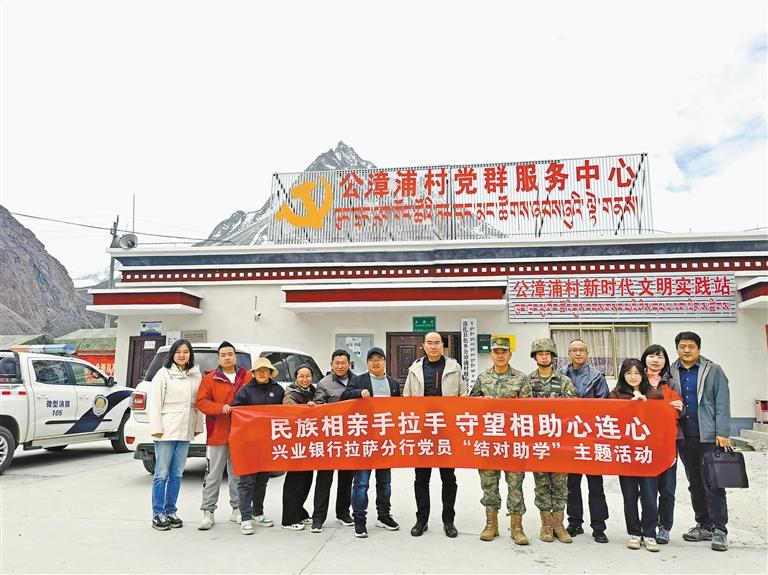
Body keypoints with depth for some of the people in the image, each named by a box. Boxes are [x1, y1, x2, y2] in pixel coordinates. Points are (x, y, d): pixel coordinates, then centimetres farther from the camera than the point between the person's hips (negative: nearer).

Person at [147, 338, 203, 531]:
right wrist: (156, 428, -10)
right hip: (166, 431, -4)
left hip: (185, 431, 4)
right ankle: (158, 514, 8)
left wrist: (198, 426, 8)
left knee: (177, 474, 10)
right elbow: (154, 402, -5)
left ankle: (170, 511, 19)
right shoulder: (163, 374, -2)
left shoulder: (196, 375, 11)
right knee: (162, 474, -1)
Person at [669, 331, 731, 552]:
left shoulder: (713, 370, 0)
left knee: (713, 484, -3)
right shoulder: (670, 373, 6)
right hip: (684, 438, 4)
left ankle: (719, 530, 4)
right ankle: (704, 525, 23)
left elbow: (722, 404, -5)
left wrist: (722, 433, -12)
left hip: (709, 436, -4)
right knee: (695, 484, 12)